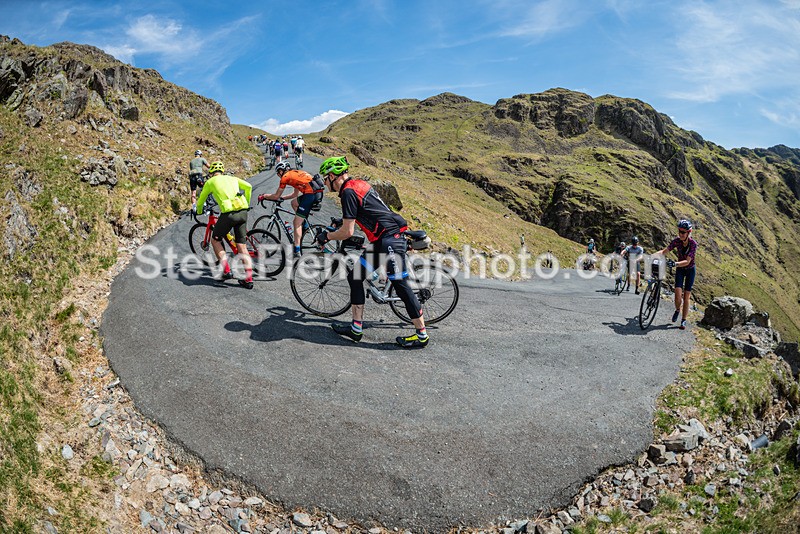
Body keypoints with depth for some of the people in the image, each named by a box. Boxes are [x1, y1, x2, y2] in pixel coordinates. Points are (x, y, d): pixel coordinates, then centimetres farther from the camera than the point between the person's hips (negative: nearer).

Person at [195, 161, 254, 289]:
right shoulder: (232, 178, 22)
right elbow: (248, 187, 12)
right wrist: (246, 204, 25)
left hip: (228, 213, -4)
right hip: (243, 212, 4)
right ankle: (248, 279, 6)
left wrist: (199, 212, 43)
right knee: (242, 246, 9)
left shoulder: (210, 182, 13)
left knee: (215, 240, 17)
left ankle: (226, 271, 9)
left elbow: (200, 200, 23)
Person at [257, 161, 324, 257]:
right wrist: (282, 198, 42)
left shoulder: (285, 177, 6)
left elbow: (276, 196, 12)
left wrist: (263, 196, 26)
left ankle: (297, 251, -5)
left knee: (296, 223, -2)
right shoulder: (296, 173, 29)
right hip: (319, 193, 8)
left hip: (311, 194, -8)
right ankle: (303, 224, 21)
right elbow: (296, 194, 38)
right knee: (294, 202, 30)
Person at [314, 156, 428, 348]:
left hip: (389, 240, -10)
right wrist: (342, 222, 43)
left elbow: (347, 232, -14)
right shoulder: (358, 184, 16)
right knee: (355, 277, 12)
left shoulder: (348, 192, -13)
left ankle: (422, 336, 6)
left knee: (400, 285, -4)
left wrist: (326, 236, 2)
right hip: (391, 237, 10)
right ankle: (356, 328, 16)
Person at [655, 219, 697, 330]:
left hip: (690, 270, -2)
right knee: (678, 294, -13)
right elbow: (664, 251, -20)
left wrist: (675, 264, -49)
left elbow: (687, 261, -32)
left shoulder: (693, 244, -25)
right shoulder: (676, 241, -15)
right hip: (680, 269, 2)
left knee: (686, 297, -2)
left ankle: (683, 321, 9)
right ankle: (677, 310, 18)